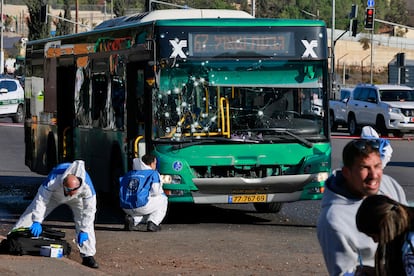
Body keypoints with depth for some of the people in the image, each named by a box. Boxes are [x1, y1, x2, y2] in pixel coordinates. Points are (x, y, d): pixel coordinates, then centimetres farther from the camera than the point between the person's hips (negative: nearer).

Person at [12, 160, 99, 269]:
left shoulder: (87, 186, -42)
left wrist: (84, 231, -31)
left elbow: (89, 210, -32)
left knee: (85, 222, -17)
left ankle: (88, 256, -10)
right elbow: (41, 200, -36)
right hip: (53, 195, 0)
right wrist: (37, 221, -38)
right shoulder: (53, 181, -45)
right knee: (31, 215, -7)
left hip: (77, 199, 0)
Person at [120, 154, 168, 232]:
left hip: (126, 208, 6)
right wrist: (162, 194, 22)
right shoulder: (153, 174, 3)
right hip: (141, 206, -6)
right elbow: (156, 192, -5)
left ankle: (132, 219, 9)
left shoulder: (129, 174, 21)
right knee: (163, 199, 19)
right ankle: (153, 223, 3)